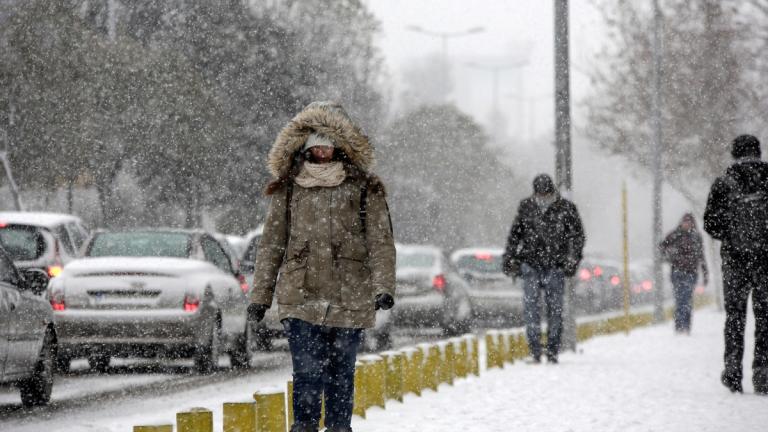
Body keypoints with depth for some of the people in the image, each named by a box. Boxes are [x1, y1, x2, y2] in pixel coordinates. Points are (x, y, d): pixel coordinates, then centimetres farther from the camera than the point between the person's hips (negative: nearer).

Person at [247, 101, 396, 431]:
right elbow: (272, 243, 14)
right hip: (301, 296, 0)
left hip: (349, 298, 0)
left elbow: (380, 241, 3)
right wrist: (260, 296, 10)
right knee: (307, 370, -12)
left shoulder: (364, 187, 6)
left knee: (341, 372, 5)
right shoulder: (288, 188, 10)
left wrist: (384, 287, -11)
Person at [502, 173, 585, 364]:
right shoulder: (526, 207, 8)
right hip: (530, 264, 1)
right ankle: (534, 352, -8)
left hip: (555, 267, -1)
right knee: (530, 306, -9)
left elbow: (577, 234, 5)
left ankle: (553, 352, 8)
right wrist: (510, 258, 12)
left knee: (555, 309, 1)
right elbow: (515, 234, 17)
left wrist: (573, 259, -6)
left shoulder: (566, 208, 1)